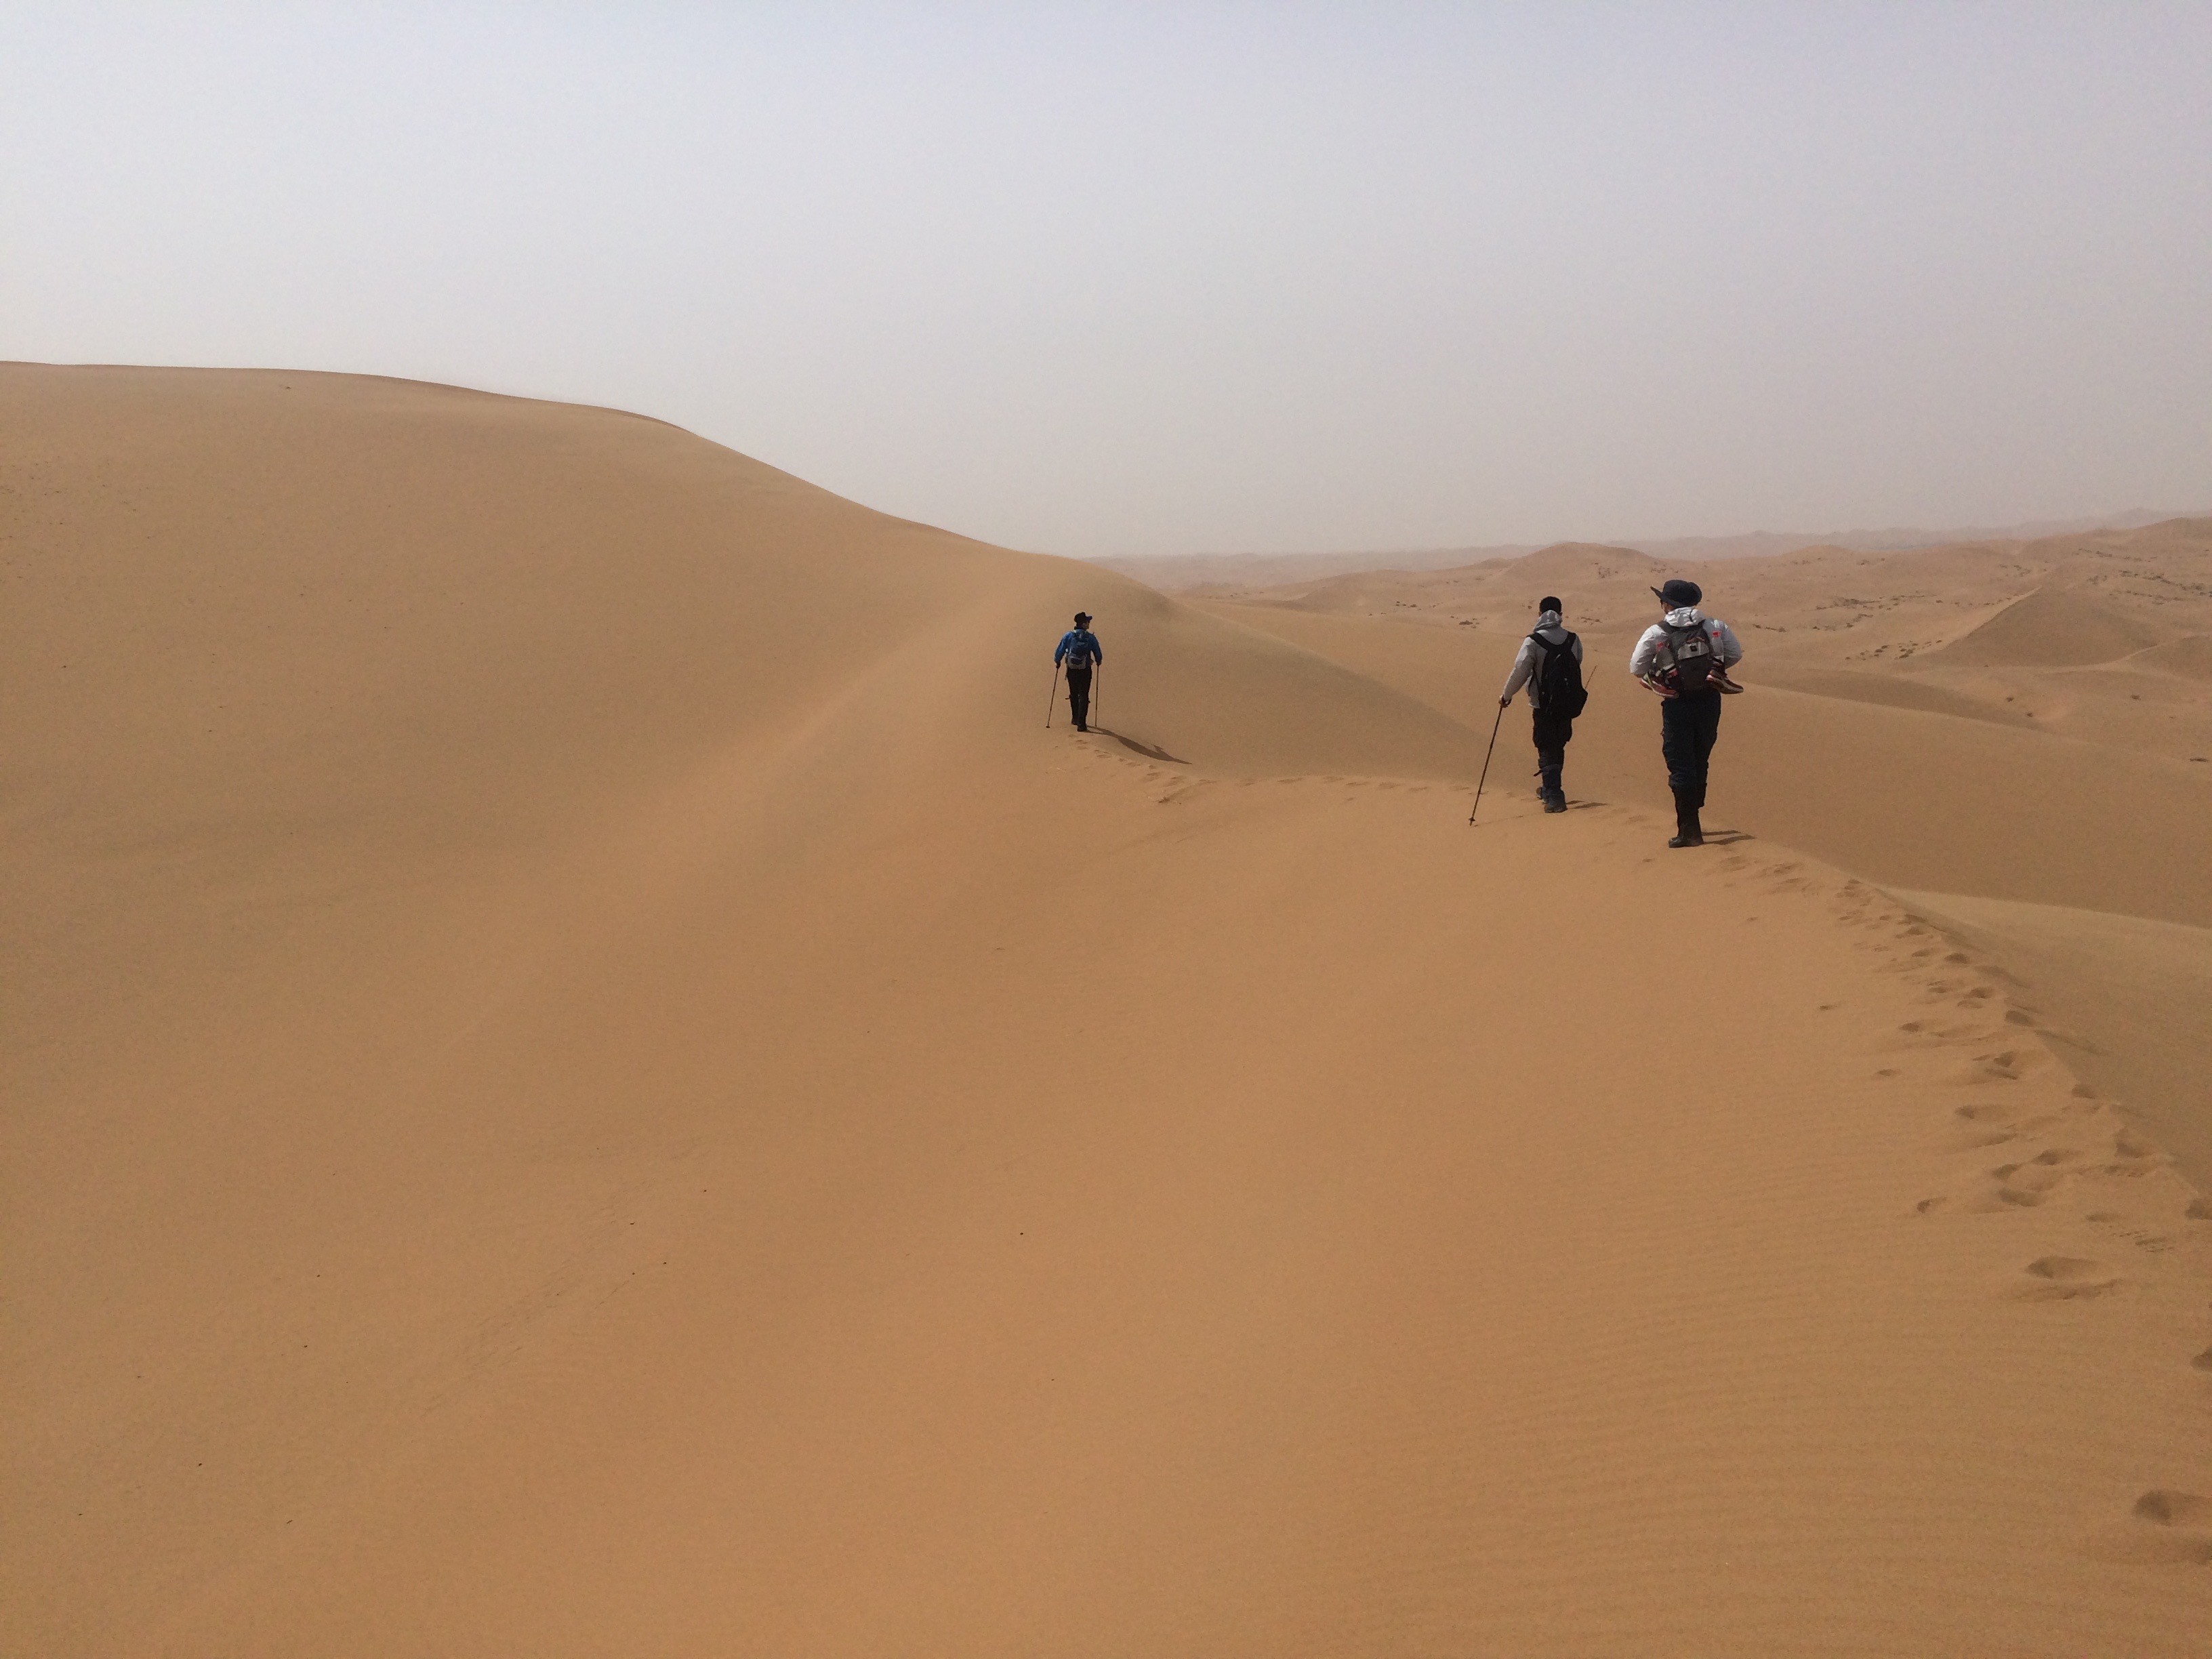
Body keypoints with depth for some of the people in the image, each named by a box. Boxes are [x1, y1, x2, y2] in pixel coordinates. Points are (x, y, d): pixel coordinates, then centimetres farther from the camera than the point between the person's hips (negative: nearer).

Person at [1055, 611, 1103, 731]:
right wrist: (1098, 661, 24)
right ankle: (1081, 723, -7)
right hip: (1085, 671, -2)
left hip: (1071, 670, 2)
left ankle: (1076, 718, 35)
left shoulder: (1068, 636, -4)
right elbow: (1098, 656, 2)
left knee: (1074, 694, 21)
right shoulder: (1091, 638, -6)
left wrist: (1057, 661, 18)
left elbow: (1060, 652, -2)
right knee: (1083, 696, 2)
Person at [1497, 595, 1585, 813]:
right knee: (1558, 747, 21)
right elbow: (1577, 666, 12)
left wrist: (1507, 695, -3)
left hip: (1544, 705, -5)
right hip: (1568, 703, 5)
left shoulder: (1533, 642, -14)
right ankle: (1550, 789, 36)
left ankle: (1554, 797, -8)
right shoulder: (1573, 640, 1)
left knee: (1547, 751, -1)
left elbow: (1520, 671, -16)